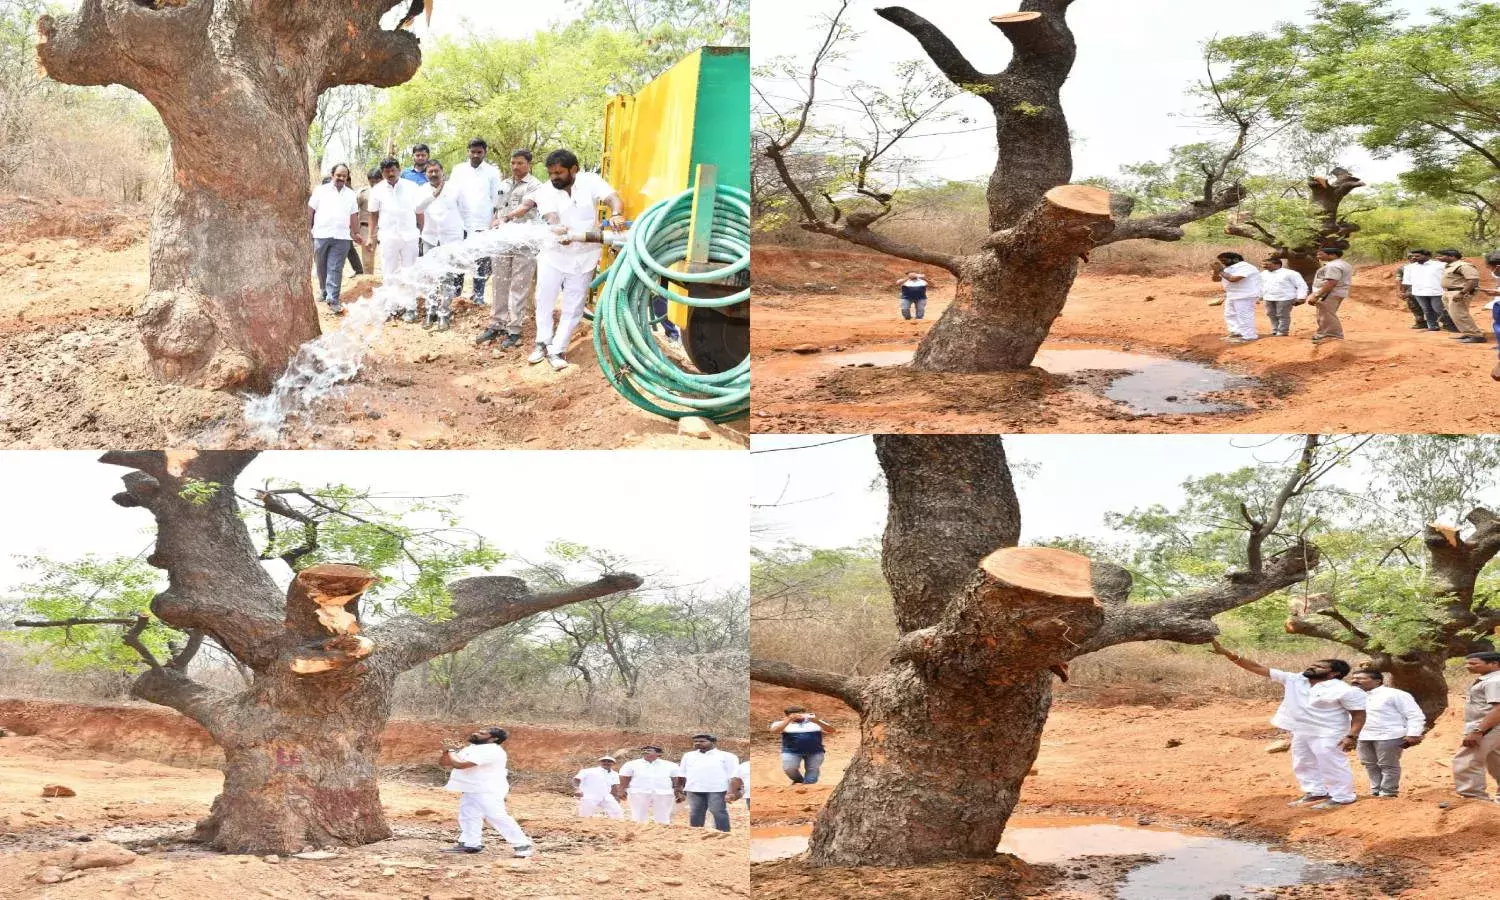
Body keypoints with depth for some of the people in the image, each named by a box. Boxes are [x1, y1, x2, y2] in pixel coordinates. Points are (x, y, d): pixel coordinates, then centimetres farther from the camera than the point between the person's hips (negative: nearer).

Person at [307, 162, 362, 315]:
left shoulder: (351, 194, 11)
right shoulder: (320, 190, 4)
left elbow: (354, 216, 16)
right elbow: (310, 211, 4)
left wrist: (356, 234, 16)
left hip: (341, 237, 0)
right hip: (321, 234, 0)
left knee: (335, 269, -6)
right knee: (321, 267, 12)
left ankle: (333, 300, -10)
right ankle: (323, 290, 34)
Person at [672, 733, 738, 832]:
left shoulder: (726, 756, 2)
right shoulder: (688, 756, 17)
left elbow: (733, 776, -3)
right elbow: (681, 775, 17)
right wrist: (680, 792, 10)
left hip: (717, 790, -5)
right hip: (694, 790, 5)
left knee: (718, 813, -7)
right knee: (695, 814, 6)